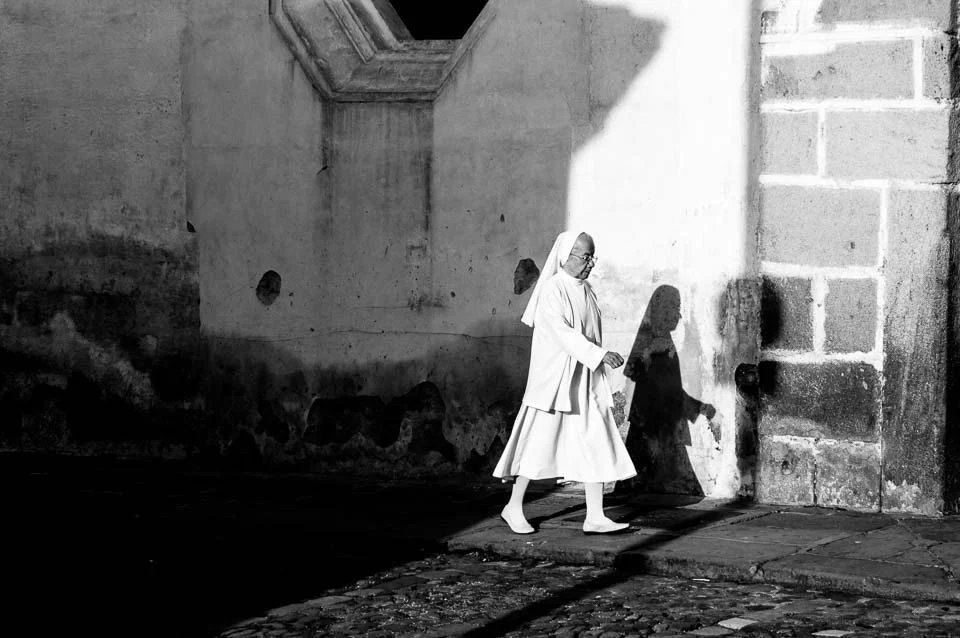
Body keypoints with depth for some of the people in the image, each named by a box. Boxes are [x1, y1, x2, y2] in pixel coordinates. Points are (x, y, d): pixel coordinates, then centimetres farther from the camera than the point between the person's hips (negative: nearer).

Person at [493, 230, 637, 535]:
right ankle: (514, 508, 13)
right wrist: (600, 355, -28)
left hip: (586, 381, 7)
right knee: (540, 442, -1)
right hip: (554, 378, -7)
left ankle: (595, 517, 1)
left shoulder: (586, 290, 11)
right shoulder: (552, 290, -12)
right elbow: (562, 333, -22)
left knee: (596, 445, 0)